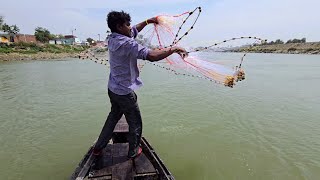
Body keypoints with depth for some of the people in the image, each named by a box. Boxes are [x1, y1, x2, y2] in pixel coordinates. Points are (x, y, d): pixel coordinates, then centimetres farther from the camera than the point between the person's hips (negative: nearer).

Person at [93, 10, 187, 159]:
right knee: (135, 123, 12)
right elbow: (152, 56, -33)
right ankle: (133, 151, 32)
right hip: (124, 92, -9)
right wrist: (174, 49, -21)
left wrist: (147, 21, 23)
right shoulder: (127, 44, -24)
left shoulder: (113, 39, 4)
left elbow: (133, 31, 21)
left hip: (112, 89, 9)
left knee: (114, 116, 27)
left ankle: (98, 148, 40)